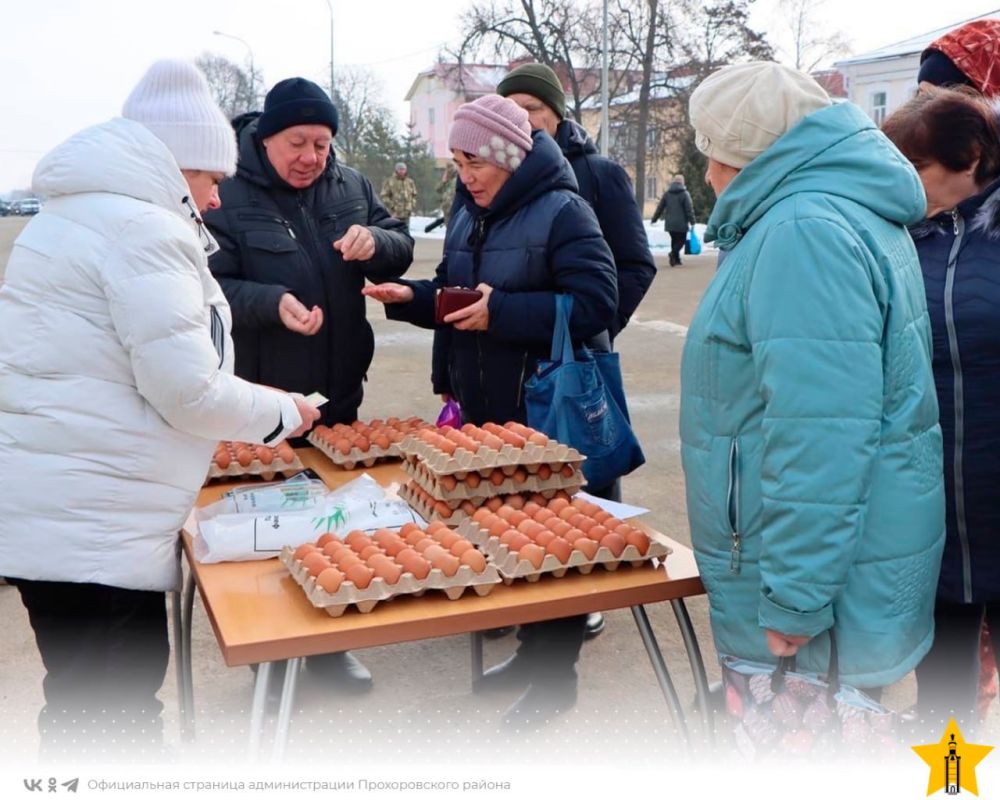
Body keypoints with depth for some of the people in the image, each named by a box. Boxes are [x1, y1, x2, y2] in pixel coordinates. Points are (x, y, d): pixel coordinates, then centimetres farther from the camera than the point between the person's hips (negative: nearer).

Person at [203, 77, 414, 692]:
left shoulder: (350, 185, 5)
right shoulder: (227, 194, -10)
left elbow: (401, 252, 10)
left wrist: (375, 242, -13)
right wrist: (272, 303, -31)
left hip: (339, 390, 5)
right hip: (263, 396, -5)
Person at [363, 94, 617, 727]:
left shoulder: (562, 211, -13)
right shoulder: (469, 215, 12)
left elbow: (596, 303, -21)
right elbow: (452, 293, 20)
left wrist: (503, 312, -25)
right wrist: (411, 297, -1)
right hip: (484, 407, 8)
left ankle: (556, 675, 18)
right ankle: (531, 651, 32)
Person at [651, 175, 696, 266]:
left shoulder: (666, 193, 7)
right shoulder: (685, 194, -5)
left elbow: (660, 208, 10)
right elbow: (689, 209, -9)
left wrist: (654, 219, 17)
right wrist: (692, 221, -6)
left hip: (670, 224, 5)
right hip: (681, 224, -5)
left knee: (674, 240, 16)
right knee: (681, 240, 0)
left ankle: (676, 260, 15)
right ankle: (673, 253, -26)